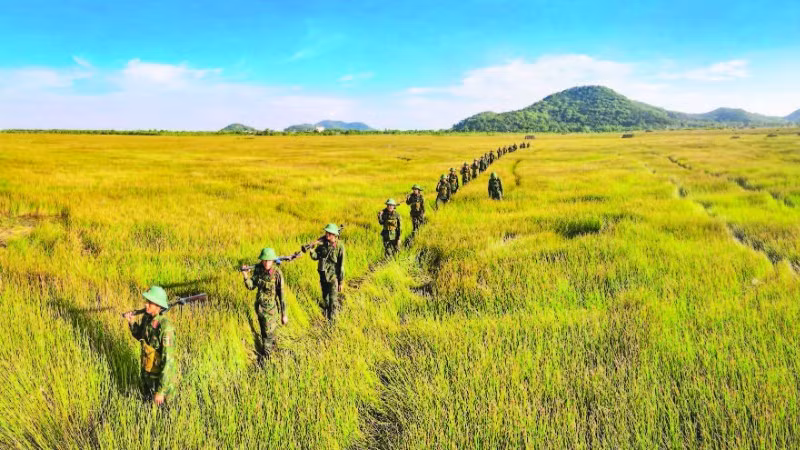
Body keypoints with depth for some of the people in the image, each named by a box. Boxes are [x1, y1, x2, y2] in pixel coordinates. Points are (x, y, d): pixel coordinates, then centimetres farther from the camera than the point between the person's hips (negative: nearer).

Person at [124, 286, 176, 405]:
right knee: (146, 399, 30)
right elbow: (140, 336, 10)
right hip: (147, 369, 7)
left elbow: (168, 361, -34)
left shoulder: (166, 328, -37)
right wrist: (131, 322, -10)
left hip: (161, 374, -7)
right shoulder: (146, 317, -12)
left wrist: (161, 391, -31)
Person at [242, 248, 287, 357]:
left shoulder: (277, 274, -24)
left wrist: (284, 314, -14)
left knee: (268, 333, 3)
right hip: (259, 305, 5)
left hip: (271, 308, -5)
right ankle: (271, 344, 53)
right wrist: (246, 276, -24)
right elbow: (251, 286, -4)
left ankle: (265, 356, 23)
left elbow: (282, 295, -18)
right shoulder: (258, 269, -10)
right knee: (263, 330, 26)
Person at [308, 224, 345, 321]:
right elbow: (315, 257, 2)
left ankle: (332, 321, 6)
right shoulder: (322, 242, -3)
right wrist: (311, 250, -20)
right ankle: (326, 316, 39)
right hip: (323, 275, 5)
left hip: (333, 276, -5)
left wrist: (341, 282, -11)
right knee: (325, 298, 20)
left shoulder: (340, 246, -16)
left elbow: (341, 265, -13)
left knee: (333, 300, -4)